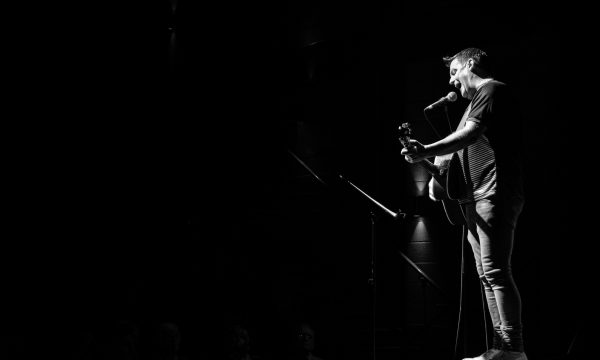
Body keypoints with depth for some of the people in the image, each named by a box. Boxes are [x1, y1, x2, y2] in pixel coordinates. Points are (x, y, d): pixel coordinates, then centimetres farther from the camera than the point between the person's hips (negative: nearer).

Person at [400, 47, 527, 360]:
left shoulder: (492, 89, -3)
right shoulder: (475, 100, 27)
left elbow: (471, 133, -19)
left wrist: (426, 151, -28)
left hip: (494, 194, -10)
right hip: (475, 199, 10)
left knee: (495, 272, -15)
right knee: (487, 275, 6)